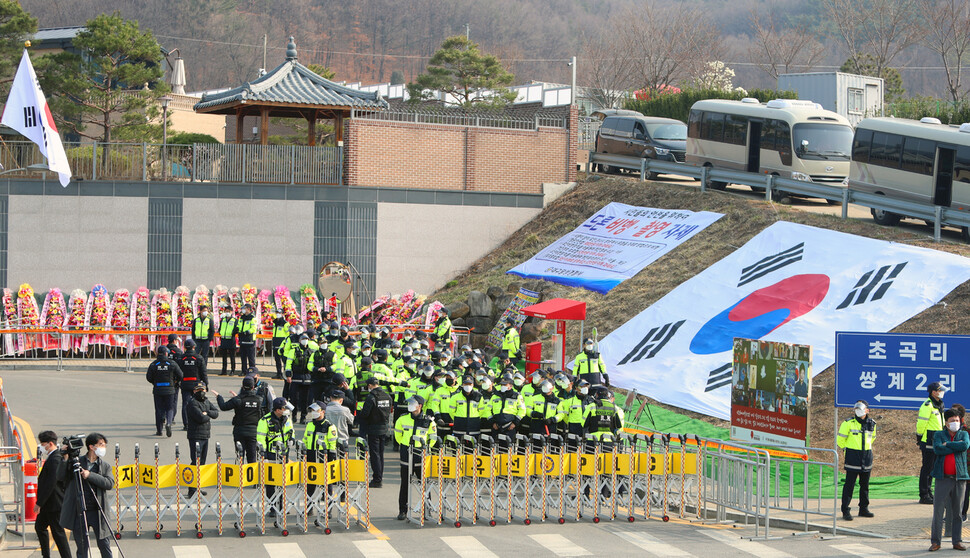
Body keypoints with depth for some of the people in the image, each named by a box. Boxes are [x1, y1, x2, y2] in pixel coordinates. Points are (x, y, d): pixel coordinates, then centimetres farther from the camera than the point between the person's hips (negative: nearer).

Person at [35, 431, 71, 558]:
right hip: (49, 504, 11)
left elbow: (50, 484, -25)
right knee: (39, 526, 22)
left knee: (58, 531, -6)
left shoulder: (54, 460, -21)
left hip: (54, 503, -11)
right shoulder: (58, 456, 11)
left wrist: (39, 503, -22)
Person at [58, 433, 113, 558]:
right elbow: (60, 477, -2)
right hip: (78, 512, -1)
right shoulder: (76, 462, 2)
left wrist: (90, 475, -17)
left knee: (104, 545, 4)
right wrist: (65, 459, -13)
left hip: (97, 512, 1)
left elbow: (109, 483, -9)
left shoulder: (105, 466, 6)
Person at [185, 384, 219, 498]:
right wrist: (208, 416, -2)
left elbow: (216, 412, 4)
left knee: (202, 462, 13)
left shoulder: (207, 402, 15)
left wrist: (207, 413, -13)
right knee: (196, 462, -11)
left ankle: (197, 487, 21)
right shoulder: (193, 404, -11)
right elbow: (201, 418, -22)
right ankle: (192, 490, -11)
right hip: (196, 436, -9)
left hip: (205, 436, 9)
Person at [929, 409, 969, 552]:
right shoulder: (939, 435, 8)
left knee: (957, 512, 6)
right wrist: (956, 446, -8)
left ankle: (957, 541, 14)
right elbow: (937, 449, -11)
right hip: (943, 478, -1)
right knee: (938, 510, -4)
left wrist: (947, 444, -7)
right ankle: (935, 541, 2)